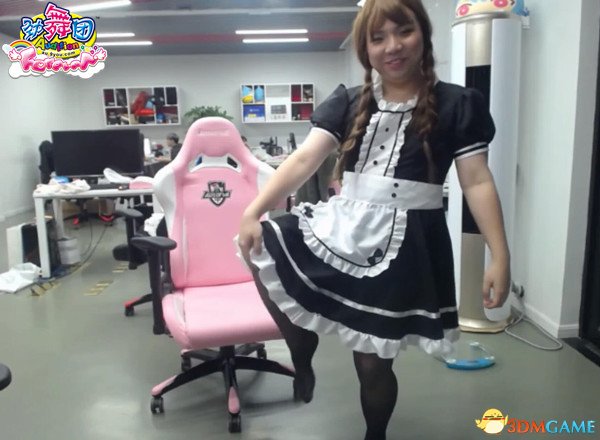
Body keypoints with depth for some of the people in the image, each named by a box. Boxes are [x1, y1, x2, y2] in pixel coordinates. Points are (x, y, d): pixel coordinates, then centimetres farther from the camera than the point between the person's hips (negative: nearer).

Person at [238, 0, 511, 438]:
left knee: (373, 361, 6)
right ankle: (302, 357, 15)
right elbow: (303, 161, -6)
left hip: (403, 243, -4)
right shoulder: (347, 103, 3)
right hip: (340, 226, 4)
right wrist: (254, 211, -18)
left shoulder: (457, 105, -4)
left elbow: (478, 182, -5)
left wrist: (500, 255, -11)